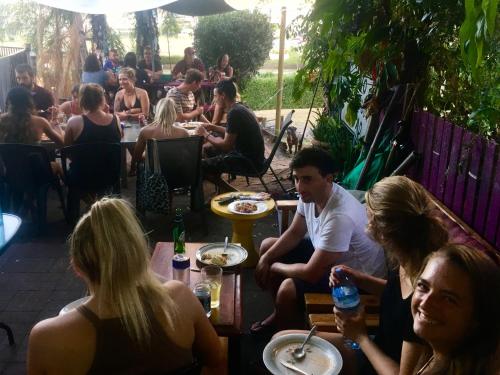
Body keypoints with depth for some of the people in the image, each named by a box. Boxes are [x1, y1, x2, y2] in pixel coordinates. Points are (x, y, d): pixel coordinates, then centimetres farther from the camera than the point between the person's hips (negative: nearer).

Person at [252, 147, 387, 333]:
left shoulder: (339, 216, -37)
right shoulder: (310, 194, -12)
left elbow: (310, 273, -34)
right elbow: (295, 234, 5)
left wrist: (275, 267, -16)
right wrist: (266, 258, -6)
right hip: (323, 253, 9)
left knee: (287, 289, -30)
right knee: (267, 246, 11)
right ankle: (282, 314, 24)